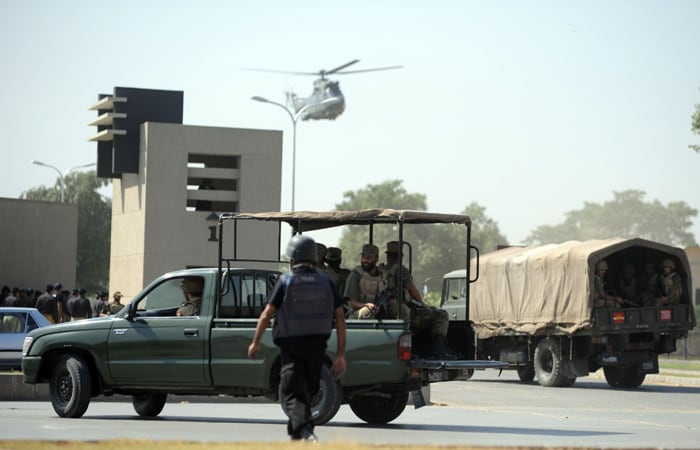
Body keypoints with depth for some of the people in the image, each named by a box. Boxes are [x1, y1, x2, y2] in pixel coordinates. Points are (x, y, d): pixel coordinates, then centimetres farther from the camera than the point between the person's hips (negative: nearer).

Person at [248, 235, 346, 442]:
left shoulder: (285, 281, -5)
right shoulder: (325, 282, 5)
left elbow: (267, 313, -7)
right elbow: (340, 317, 2)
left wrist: (255, 342, 4)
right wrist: (340, 354, 5)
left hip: (291, 345, -4)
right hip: (317, 346, 4)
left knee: (291, 394, -3)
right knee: (307, 392, 18)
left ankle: (306, 430, -27)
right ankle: (295, 435, 31)